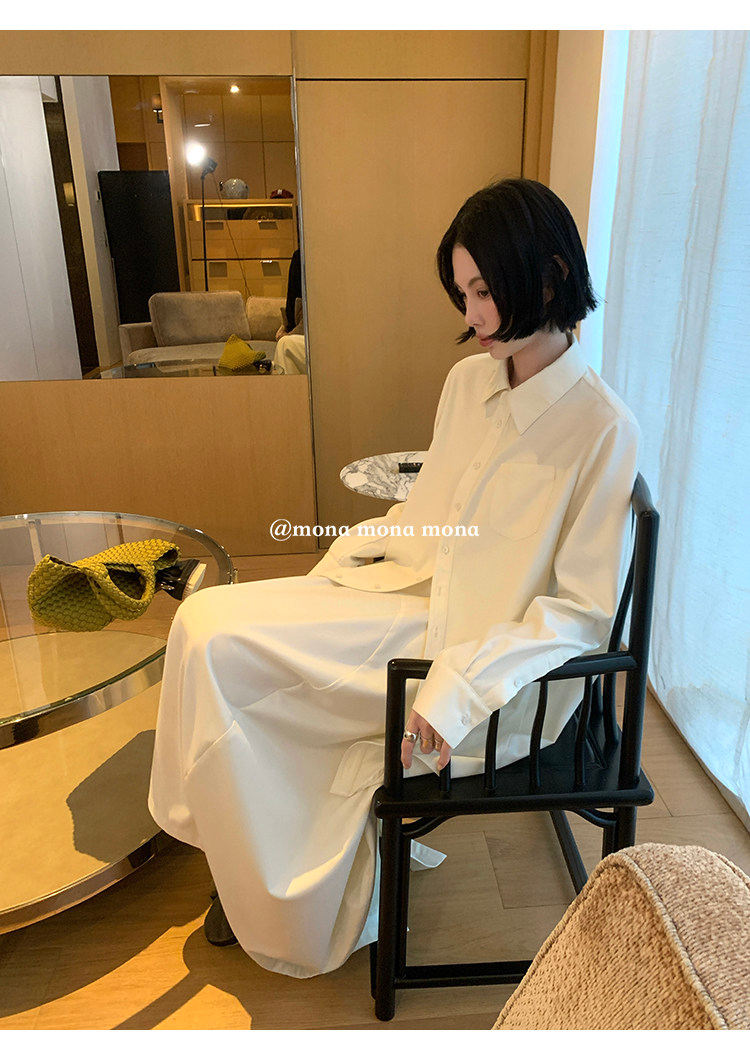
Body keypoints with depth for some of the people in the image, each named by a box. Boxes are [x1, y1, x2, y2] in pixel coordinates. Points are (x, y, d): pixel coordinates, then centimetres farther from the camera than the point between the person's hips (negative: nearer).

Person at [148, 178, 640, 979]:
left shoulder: (602, 428, -17)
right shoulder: (468, 380, 4)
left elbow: (584, 610, -15)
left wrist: (464, 683, -24)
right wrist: (337, 562, 1)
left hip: (500, 674, -7)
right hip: (423, 604, 7)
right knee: (209, 622, -7)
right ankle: (263, 873, 12)